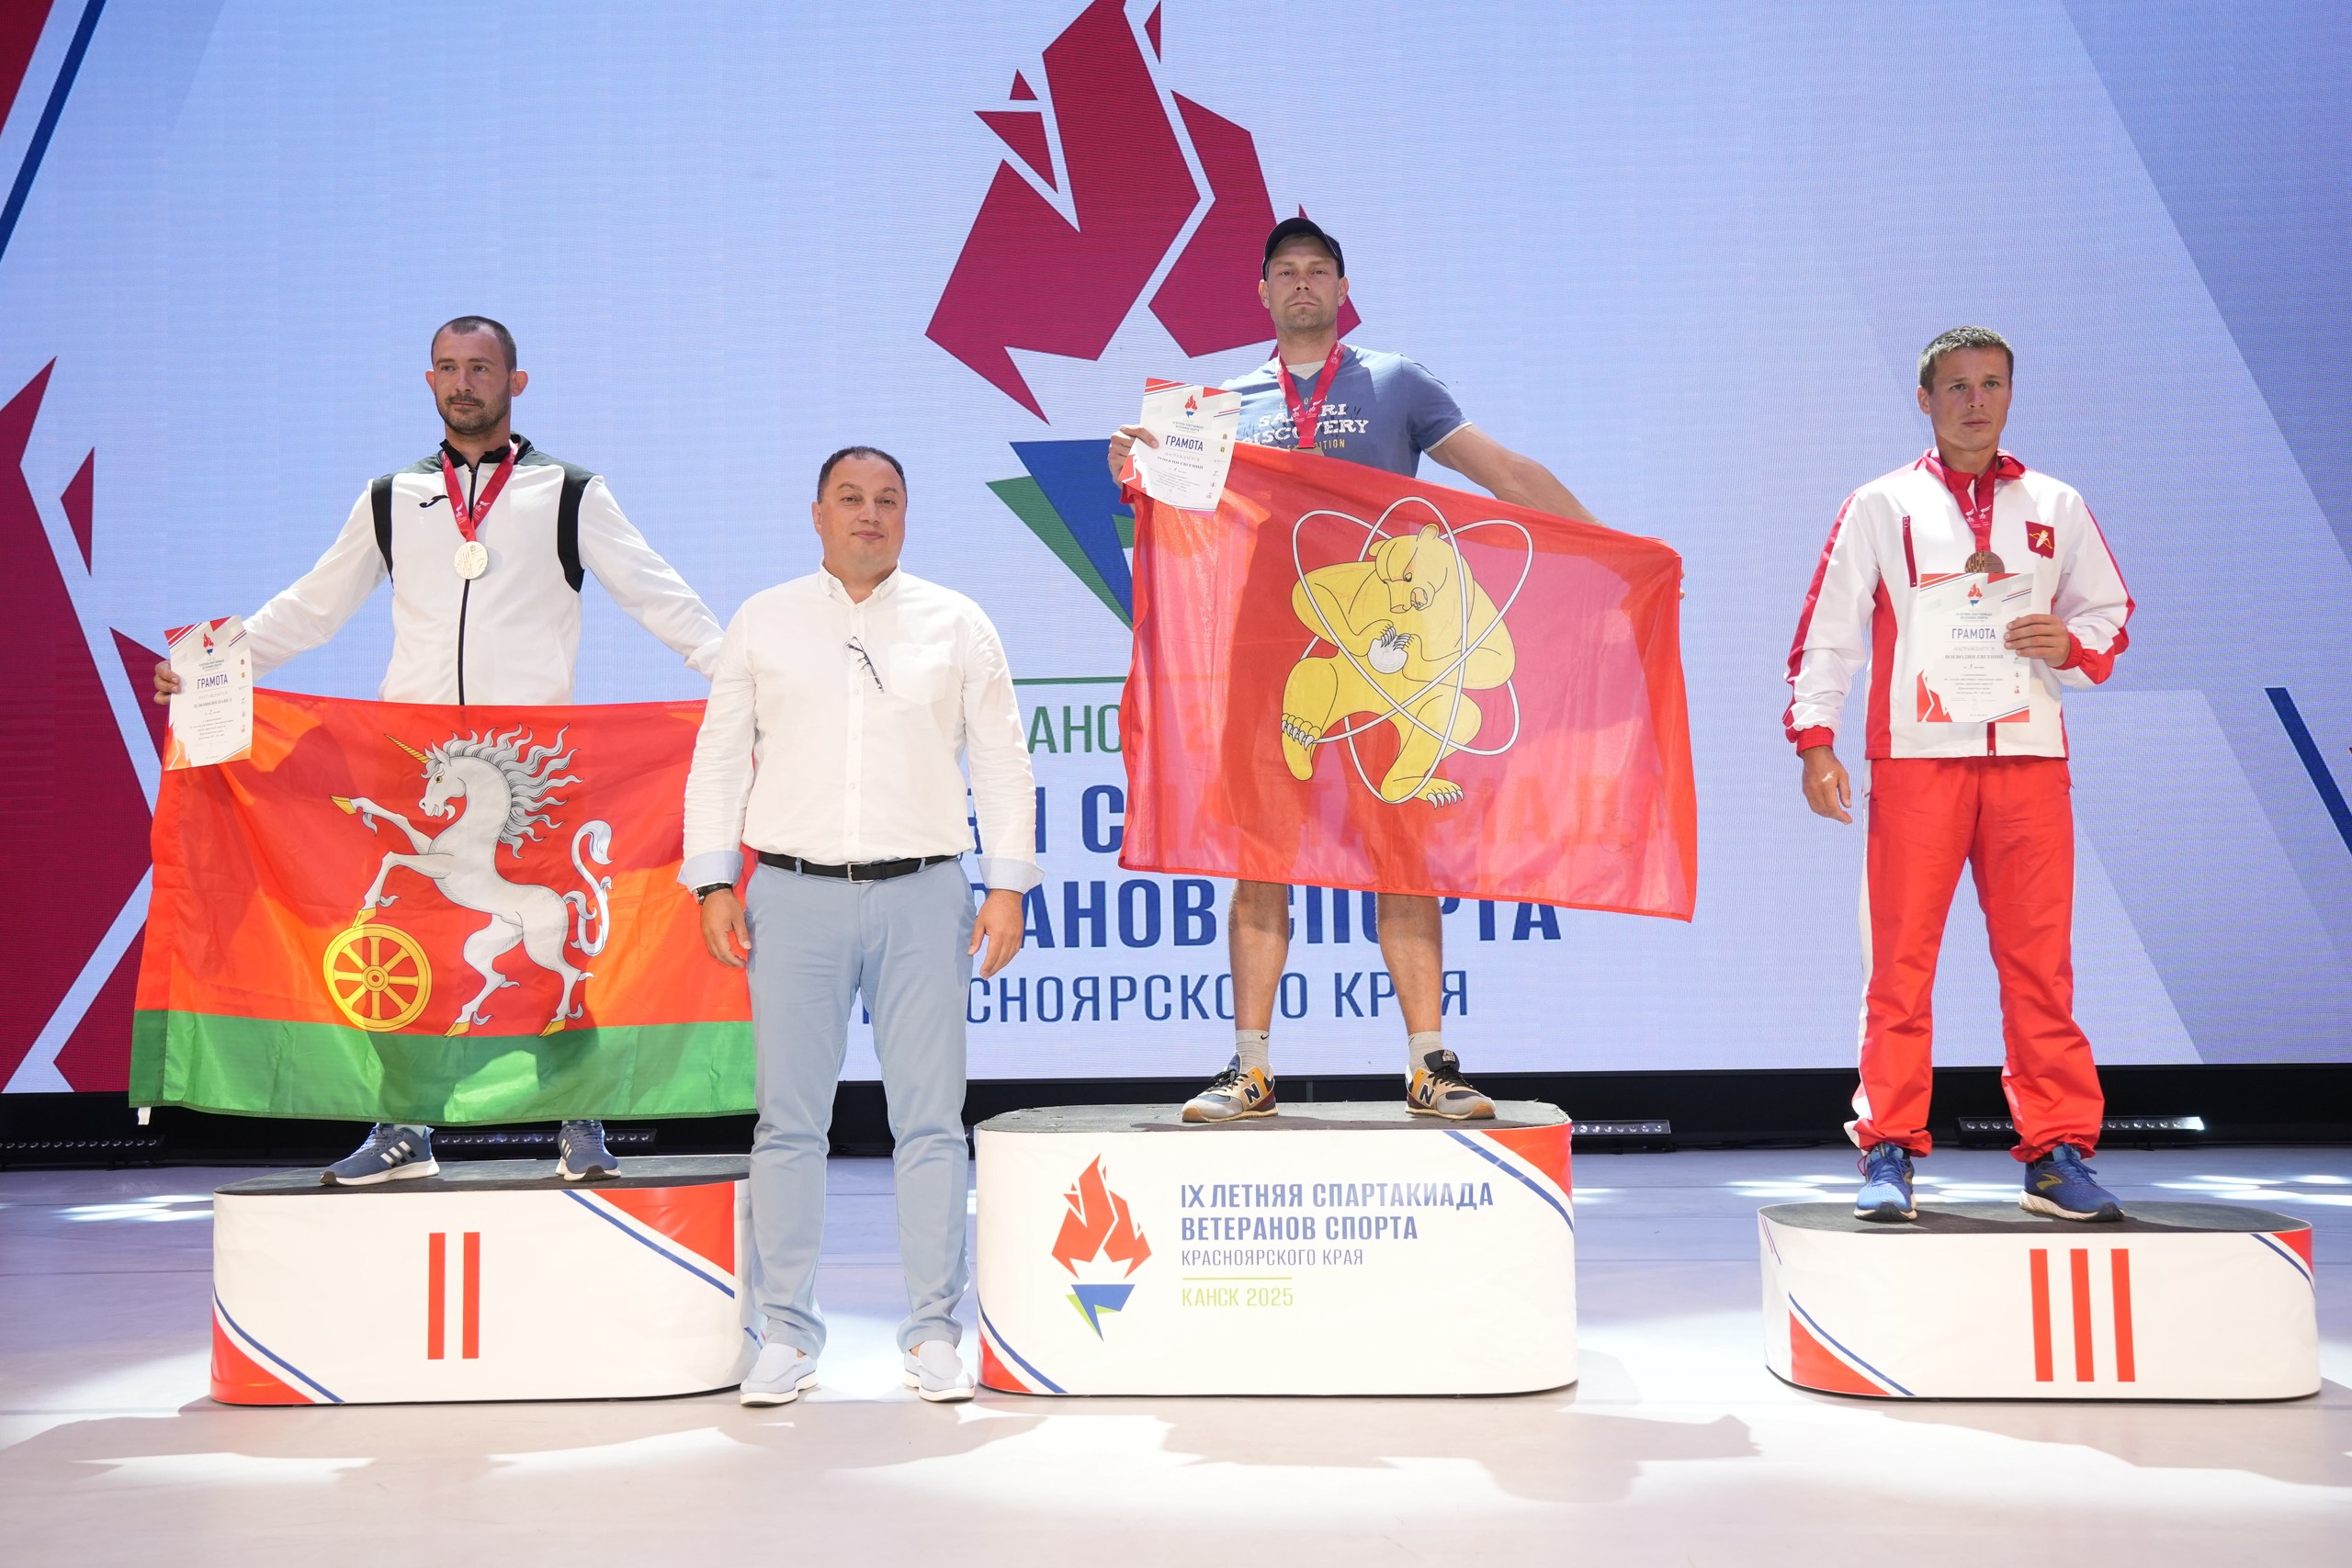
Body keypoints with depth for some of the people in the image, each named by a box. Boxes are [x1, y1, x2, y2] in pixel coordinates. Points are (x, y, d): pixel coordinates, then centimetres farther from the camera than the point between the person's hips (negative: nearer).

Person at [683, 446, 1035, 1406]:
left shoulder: (957, 625, 10)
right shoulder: (762, 623, 12)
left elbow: (1002, 762, 9)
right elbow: (719, 758, 11)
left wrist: (1008, 885, 1)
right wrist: (713, 882, 2)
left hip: (922, 897, 0)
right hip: (794, 897, 1)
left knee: (930, 1119, 0)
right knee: (789, 1120, 2)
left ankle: (934, 1333, 10)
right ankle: (788, 1335, 12)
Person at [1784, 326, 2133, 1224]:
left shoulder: (2057, 508, 16)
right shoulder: (1881, 506, 9)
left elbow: (2109, 613, 18)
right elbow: (1828, 627, 3)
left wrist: (2072, 644, -5)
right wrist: (1814, 737, -7)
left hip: (2029, 755, 2)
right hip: (1915, 755, -2)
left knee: (2041, 960, 1)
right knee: (1900, 960, -3)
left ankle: (2060, 1152, 8)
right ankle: (1888, 1154, 2)